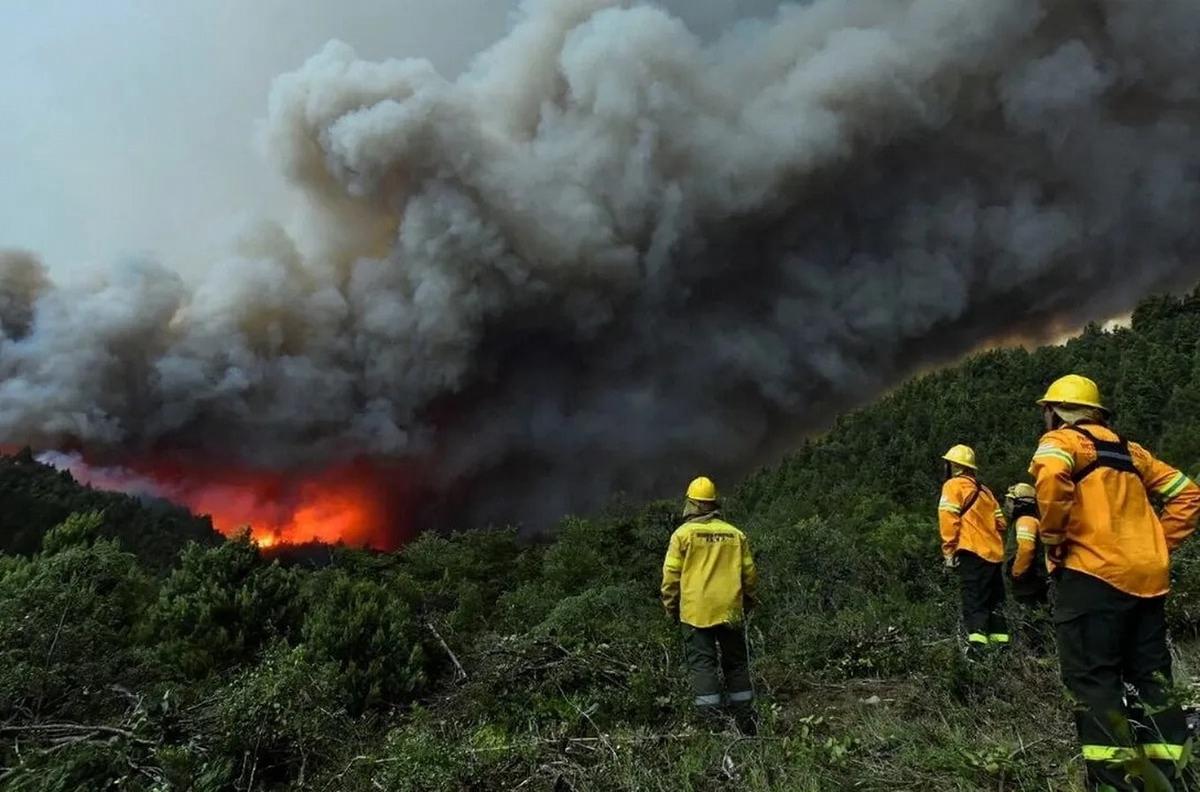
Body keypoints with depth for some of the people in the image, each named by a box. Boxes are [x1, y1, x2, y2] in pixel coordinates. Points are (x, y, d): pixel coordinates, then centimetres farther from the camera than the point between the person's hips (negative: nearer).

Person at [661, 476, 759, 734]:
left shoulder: (683, 533, -5)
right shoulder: (735, 534, 5)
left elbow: (671, 576, -5)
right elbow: (750, 574, 8)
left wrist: (671, 608, 7)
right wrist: (747, 603, 21)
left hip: (696, 613, -3)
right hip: (731, 612, 3)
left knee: (703, 664, 1)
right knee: (736, 664, 14)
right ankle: (745, 720, 21)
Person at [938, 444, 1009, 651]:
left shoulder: (954, 485, 1)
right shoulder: (984, 490, 22)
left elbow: (948, 518, -11)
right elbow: (1001, 523, 20)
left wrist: (948, 550, -10)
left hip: (973, 552, -7)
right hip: (994, 553, 7)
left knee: (974, 603, -11)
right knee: (995, 603, 13)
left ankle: (977, 645, -21)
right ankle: (1001, 644, 14)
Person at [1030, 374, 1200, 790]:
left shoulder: (1061, 440, 0)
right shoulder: (1128, 448, 22)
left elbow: (1052, 479, -24)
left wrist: (1054, 539, -11)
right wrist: (1158, 545, 19)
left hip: (1094, 573, -8)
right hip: (1148, 576, 8)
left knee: (1091, 675, -4)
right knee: (1150, 674, 14)